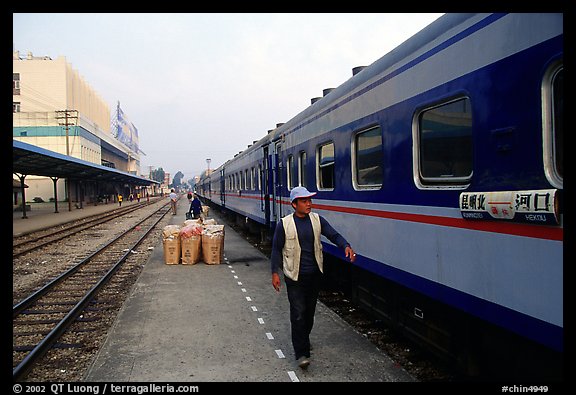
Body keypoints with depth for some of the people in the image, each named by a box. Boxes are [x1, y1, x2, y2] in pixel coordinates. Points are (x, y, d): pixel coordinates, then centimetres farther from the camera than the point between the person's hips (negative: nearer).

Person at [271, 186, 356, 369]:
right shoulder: (284, 224, -9)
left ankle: (303, 341, 38)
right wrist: (275, 273, -6)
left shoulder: (317, 220, 0)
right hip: (295, 277, -4)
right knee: (298, 313, -7)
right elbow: (276, 249, -2)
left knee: (309, 311, 16)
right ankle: (301, 353, -1)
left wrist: (346, 246, -23)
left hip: (314, 275, 4)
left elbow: (334, 235, -3)